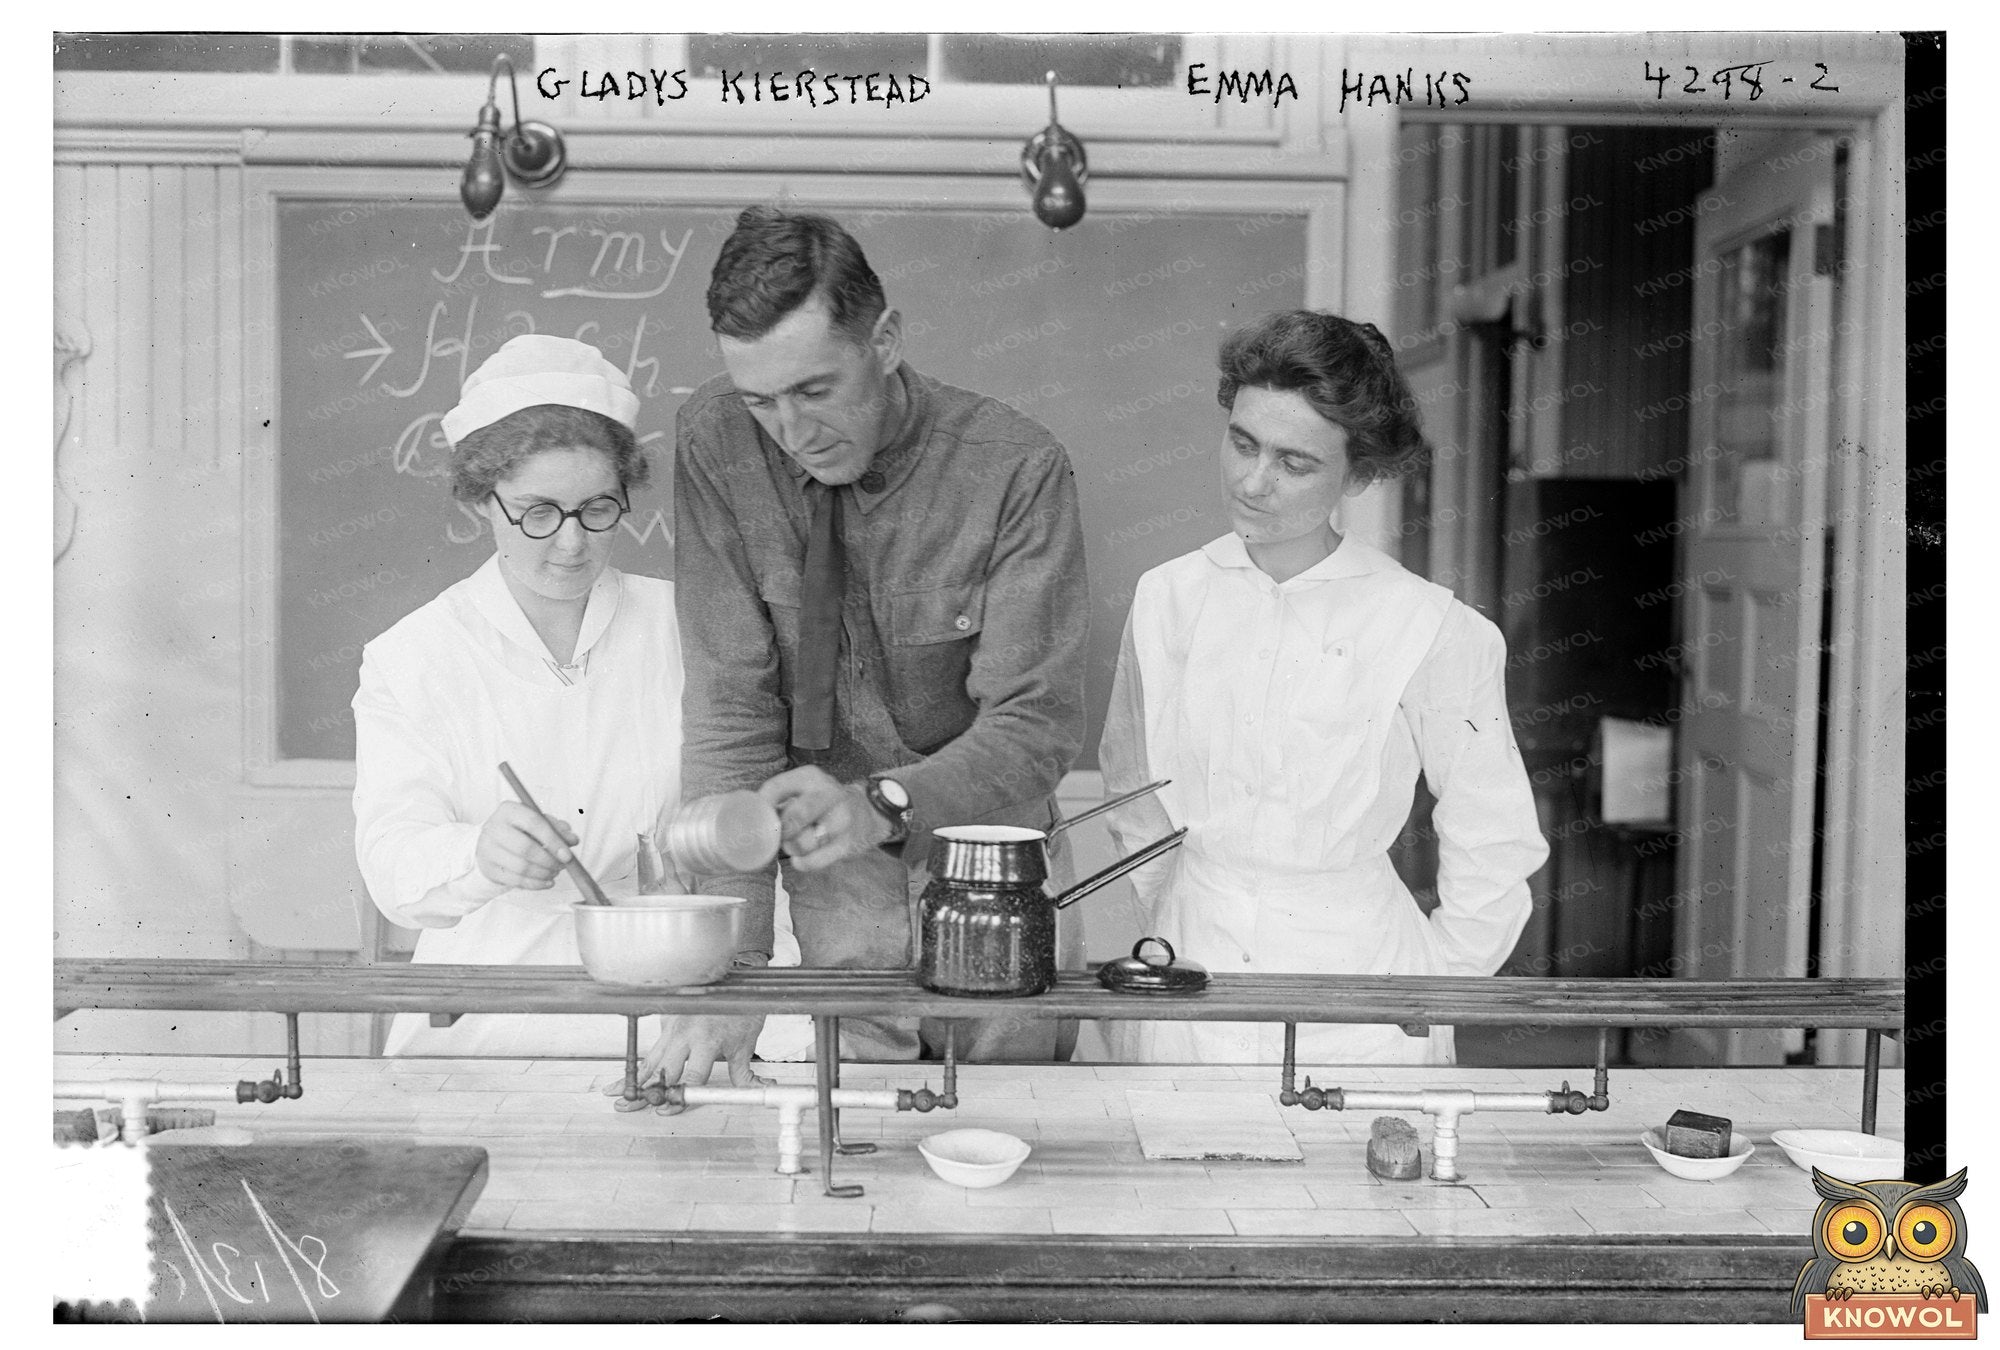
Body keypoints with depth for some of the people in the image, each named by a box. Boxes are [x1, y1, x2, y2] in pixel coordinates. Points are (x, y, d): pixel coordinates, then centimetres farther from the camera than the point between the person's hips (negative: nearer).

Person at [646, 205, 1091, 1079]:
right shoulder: (714, 445, -11)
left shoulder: (1016, 467, -16)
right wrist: (729, 963, -20)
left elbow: (1036, 724, -18)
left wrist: (881, 804, -36)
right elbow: (729, 706, -12)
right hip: (831, 885, 1)